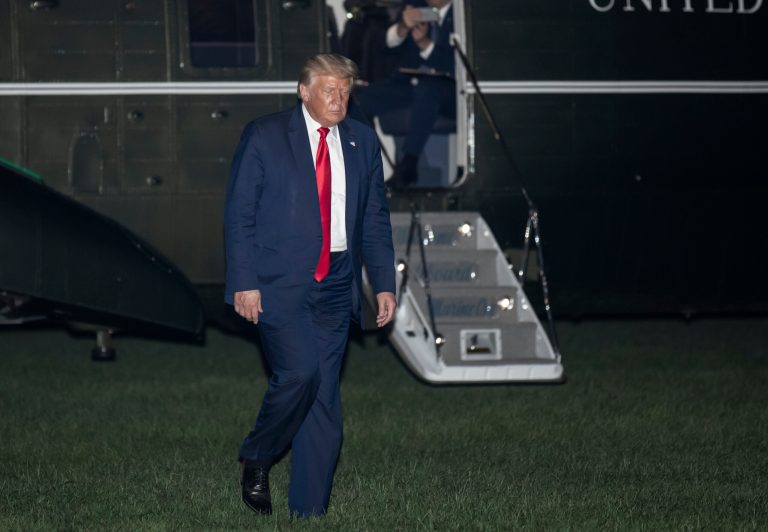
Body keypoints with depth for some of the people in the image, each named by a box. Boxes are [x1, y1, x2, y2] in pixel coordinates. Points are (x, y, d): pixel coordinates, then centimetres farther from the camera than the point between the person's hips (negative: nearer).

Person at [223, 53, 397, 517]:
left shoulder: (362, 142, 11)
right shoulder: (264, 136, -1)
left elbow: (375, 219, 14)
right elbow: (239, 214, -3)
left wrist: (384, 284, 7)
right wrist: (245, 283, -10)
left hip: (336, 284, 4)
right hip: (279, 282, -4)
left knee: (324, 397, 3)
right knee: (299, 372, -21)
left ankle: (310, 510, 9)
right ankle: (256, 461, 5)